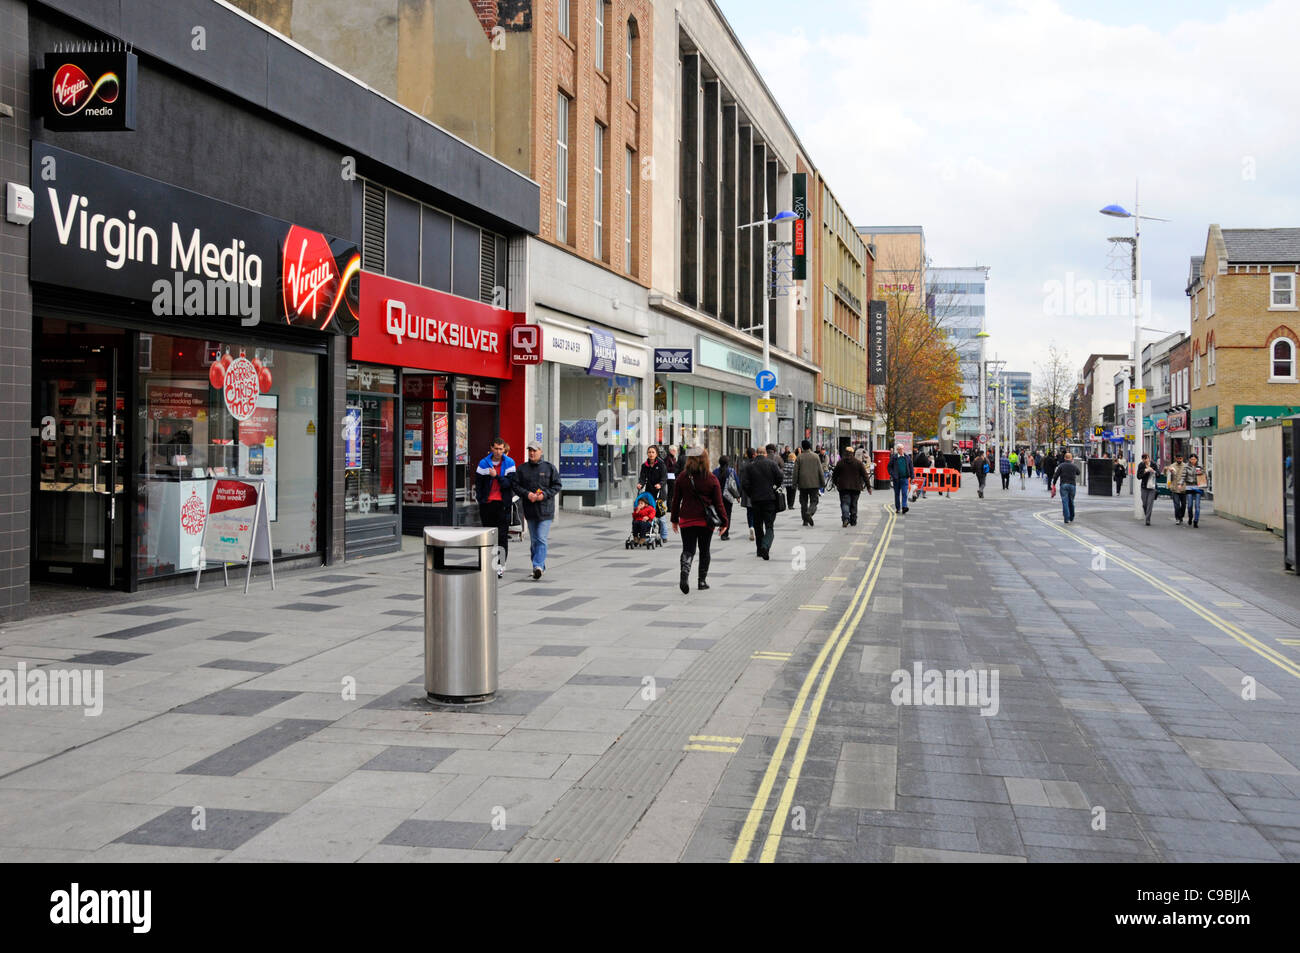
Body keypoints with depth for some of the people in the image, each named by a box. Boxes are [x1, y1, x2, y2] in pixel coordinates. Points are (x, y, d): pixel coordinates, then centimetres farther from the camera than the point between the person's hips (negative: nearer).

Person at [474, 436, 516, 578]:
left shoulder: (509, 463, 1)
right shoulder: (483, 463, 5)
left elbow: (510, 483, -7)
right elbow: (477, 484, 10)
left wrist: (496, 476, -17)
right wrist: (480, 500, 4)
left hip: (503, 504, -2)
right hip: (487, 503, 2)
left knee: (502, 536, -7)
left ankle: (500, 566, -7)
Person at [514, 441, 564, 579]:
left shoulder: (549, 467, 1)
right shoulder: (522, 468, 8)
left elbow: (557, 485, 1)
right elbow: (516, 486, 6)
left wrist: (545, 495, -13)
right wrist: (527, 494, -12)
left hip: (545, 510, -4)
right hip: (530, 510, 4)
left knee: (541, 539, -12)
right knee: (534, 540, 10)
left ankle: (538, 566, -20)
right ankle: (541, 566, 20)